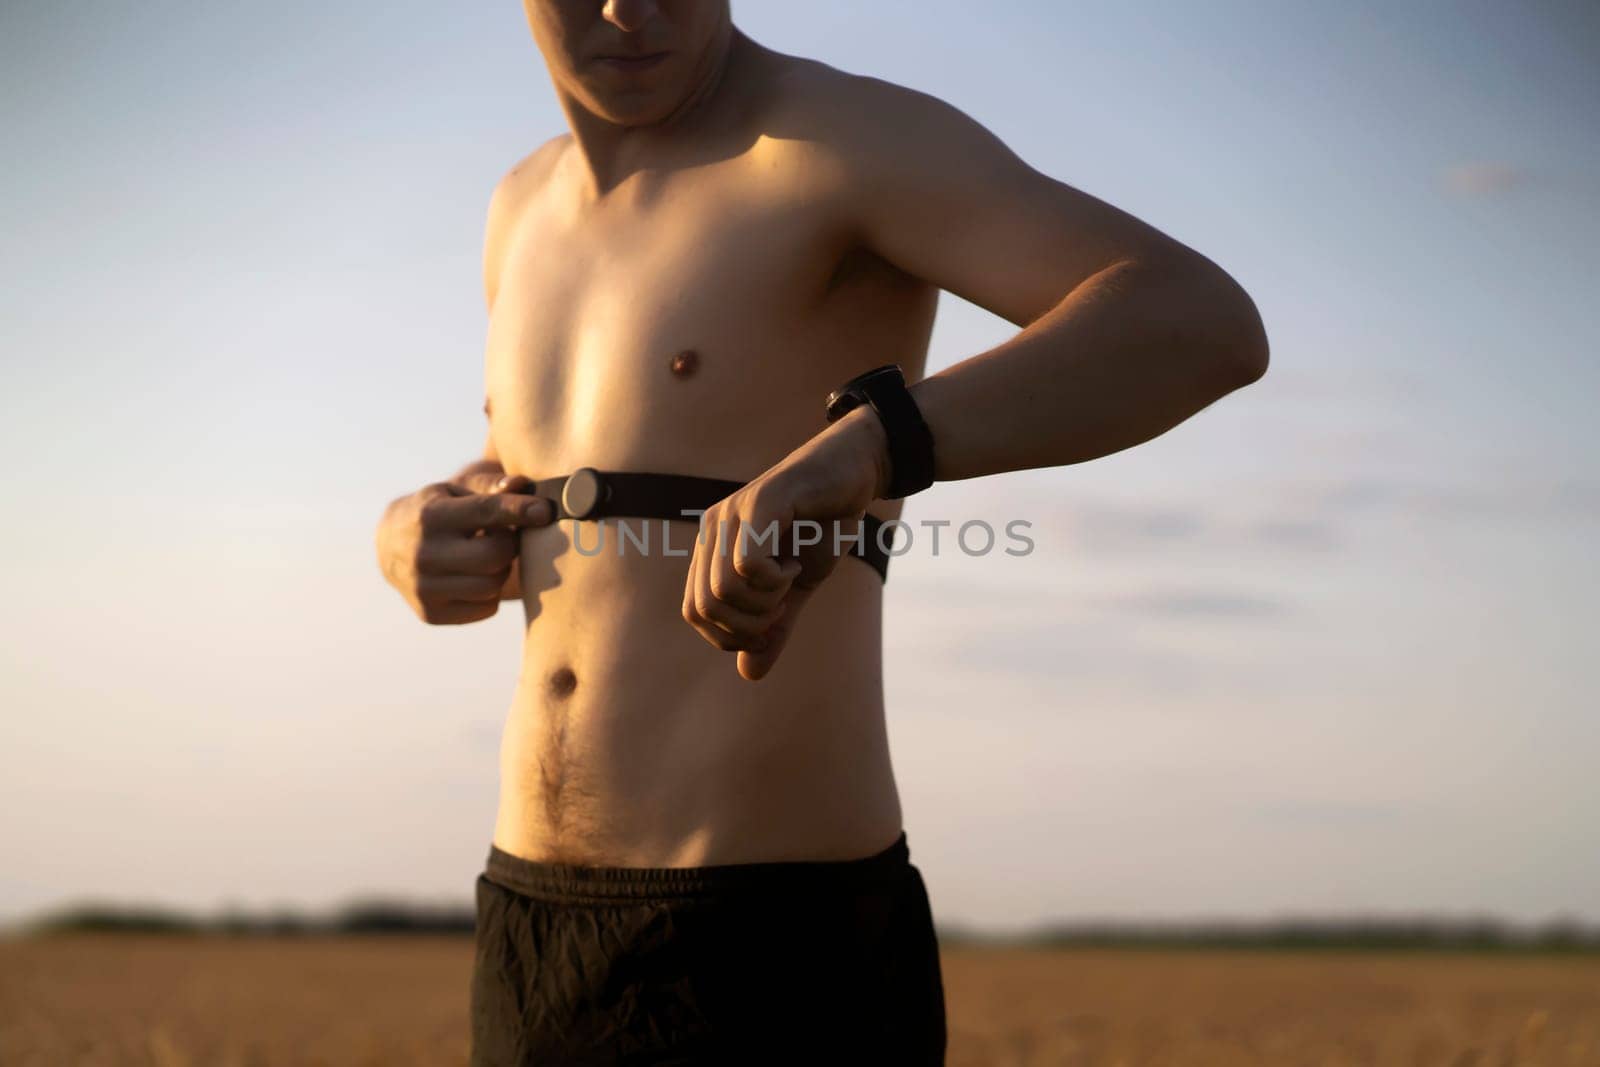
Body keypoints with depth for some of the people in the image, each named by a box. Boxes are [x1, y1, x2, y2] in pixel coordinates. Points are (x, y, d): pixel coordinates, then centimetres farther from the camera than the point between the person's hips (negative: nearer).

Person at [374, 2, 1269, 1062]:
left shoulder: (852, 139, -11)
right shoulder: (537, 211, 15)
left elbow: (1206, 325, -27)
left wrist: (854, 454, -43)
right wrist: (421, 541, 5)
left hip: (777, 969, -8)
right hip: (543, 954, 8)